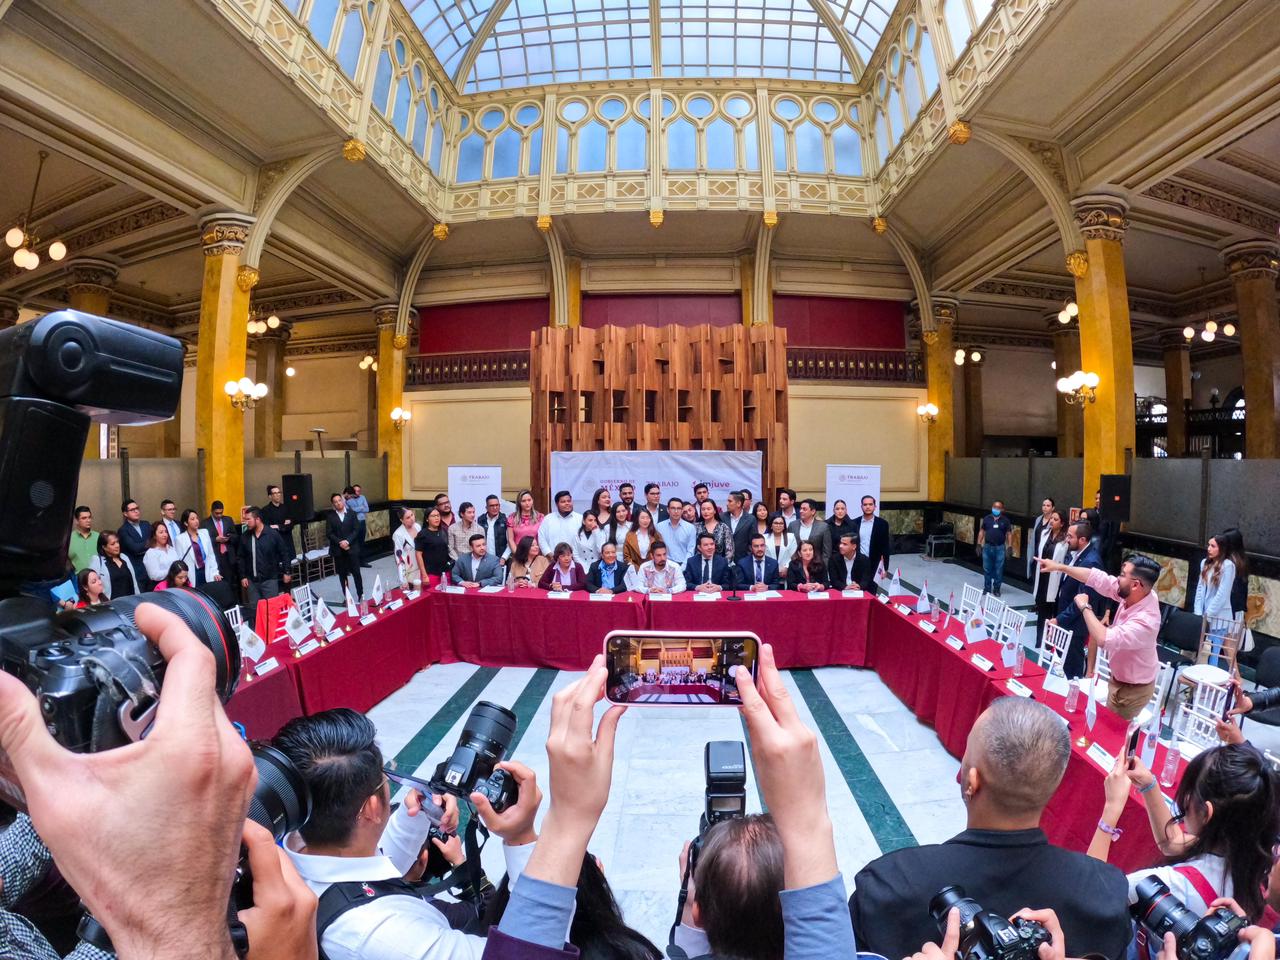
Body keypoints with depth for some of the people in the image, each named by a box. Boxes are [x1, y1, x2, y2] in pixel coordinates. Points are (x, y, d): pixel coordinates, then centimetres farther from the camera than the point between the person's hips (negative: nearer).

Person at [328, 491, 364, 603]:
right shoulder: (331, 516, 2)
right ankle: (346, 596, 16)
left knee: (356, 572, -1)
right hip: (338, 549, 1)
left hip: (352, 548, -1)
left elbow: (356, 530, -2)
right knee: (342, 574, 7)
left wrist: (348, 541, -15)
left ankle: (360, 594, 10)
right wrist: (340, 543, -16)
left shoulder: (352, 513, 3)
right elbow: (330, 533, -2)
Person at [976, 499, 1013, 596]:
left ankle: (996, 589, 17)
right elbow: (982, 532, 8)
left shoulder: (1005, 520, 0)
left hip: (1000, 548, -1)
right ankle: (987, 588, 20)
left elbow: (1008, 534, 1)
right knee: (987, 569, 9)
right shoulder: (987, 518, 3)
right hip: (987, 547, 2)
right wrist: (979, 545, 4)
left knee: (998, 570, 4)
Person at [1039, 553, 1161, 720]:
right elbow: (1099, 578, -6)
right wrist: (1060, 567, -5)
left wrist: (1085, 607, -33)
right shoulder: (1135, 595, -15)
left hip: (1133, 688, -8)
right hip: (1119, 678, 8)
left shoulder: (1145, 619, -38)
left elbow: (1104, 640, -44)